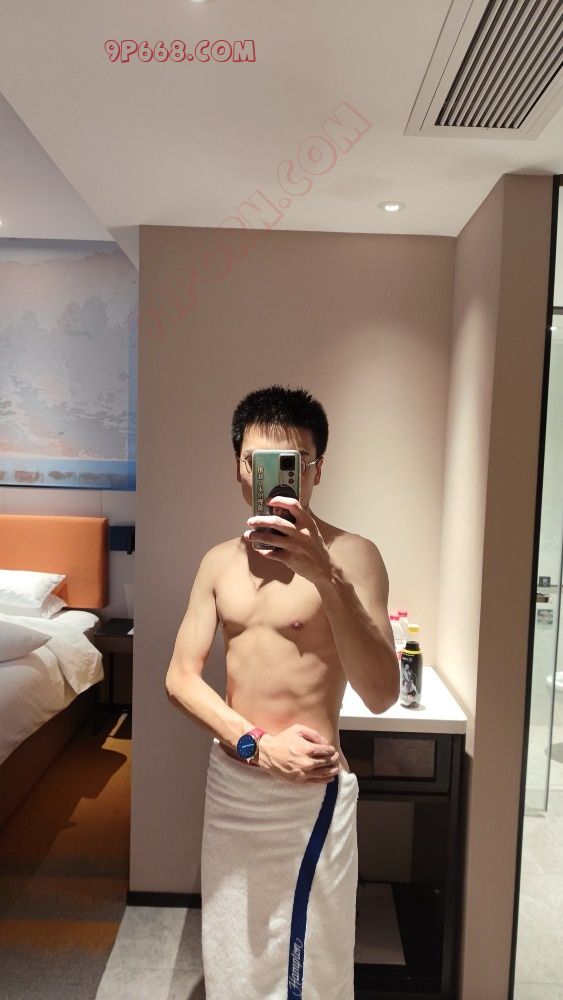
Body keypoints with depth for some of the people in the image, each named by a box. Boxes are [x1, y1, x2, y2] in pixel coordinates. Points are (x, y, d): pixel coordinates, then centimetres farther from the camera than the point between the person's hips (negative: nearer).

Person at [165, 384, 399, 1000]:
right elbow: (181, 676, 0)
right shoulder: (220, 561, 2)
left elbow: (381, 694, -26)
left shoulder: (350, 555, -16)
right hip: (230, 781, 5)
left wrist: (326, 576, -39)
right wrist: (257, 744, -13)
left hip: (308, 791, -5)